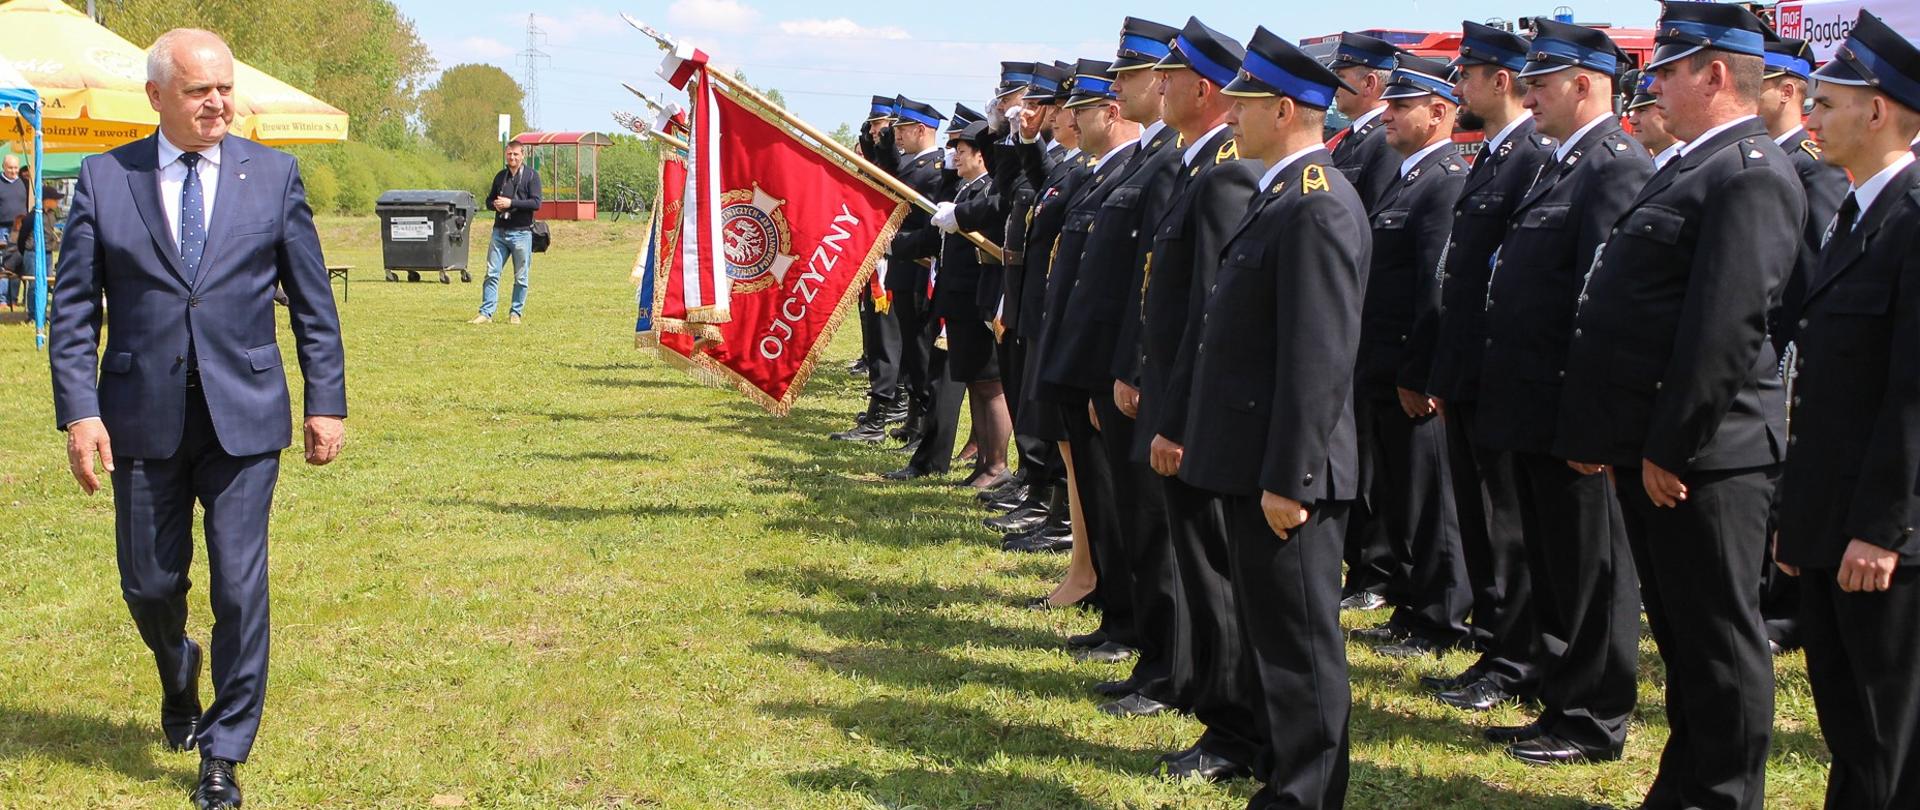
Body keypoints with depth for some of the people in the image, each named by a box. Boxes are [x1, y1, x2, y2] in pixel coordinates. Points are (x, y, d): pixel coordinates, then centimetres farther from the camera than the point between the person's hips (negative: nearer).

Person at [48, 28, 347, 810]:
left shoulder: (274, 174, 2)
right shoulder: (104, 179, 1)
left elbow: (312, 300, 6)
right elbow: (73, 307, 1)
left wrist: (326, 402, 2)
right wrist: (79, 410, -8)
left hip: (244, 419, -1)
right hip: (143, 420, 1)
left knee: (240, 587, -4)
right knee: (149, 584, 10)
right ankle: (178, 672, 44)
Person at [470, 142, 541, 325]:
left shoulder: (531, 176, -1)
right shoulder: (500, 176, 14)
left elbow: (536, 203, -11)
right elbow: (489, 200, 21)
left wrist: (511, 203, -17)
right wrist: (495, 204, -2)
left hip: (521, 233, -4)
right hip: (499, 232, 4)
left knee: (520, 278, 2)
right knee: (492, 274, -1)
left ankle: (515, 313, 12)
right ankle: (486, 313, 1)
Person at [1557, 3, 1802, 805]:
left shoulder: (1749, 177, -16)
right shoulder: (1693, 168, 16)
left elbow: (1725, 327, -23)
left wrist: (1671, 447, -21)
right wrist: (1600, 431, 18)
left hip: (1703, 456, -10)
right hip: (1657, 448, 10)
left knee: (1718, 638, 0)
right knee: (1679, 632, 18)